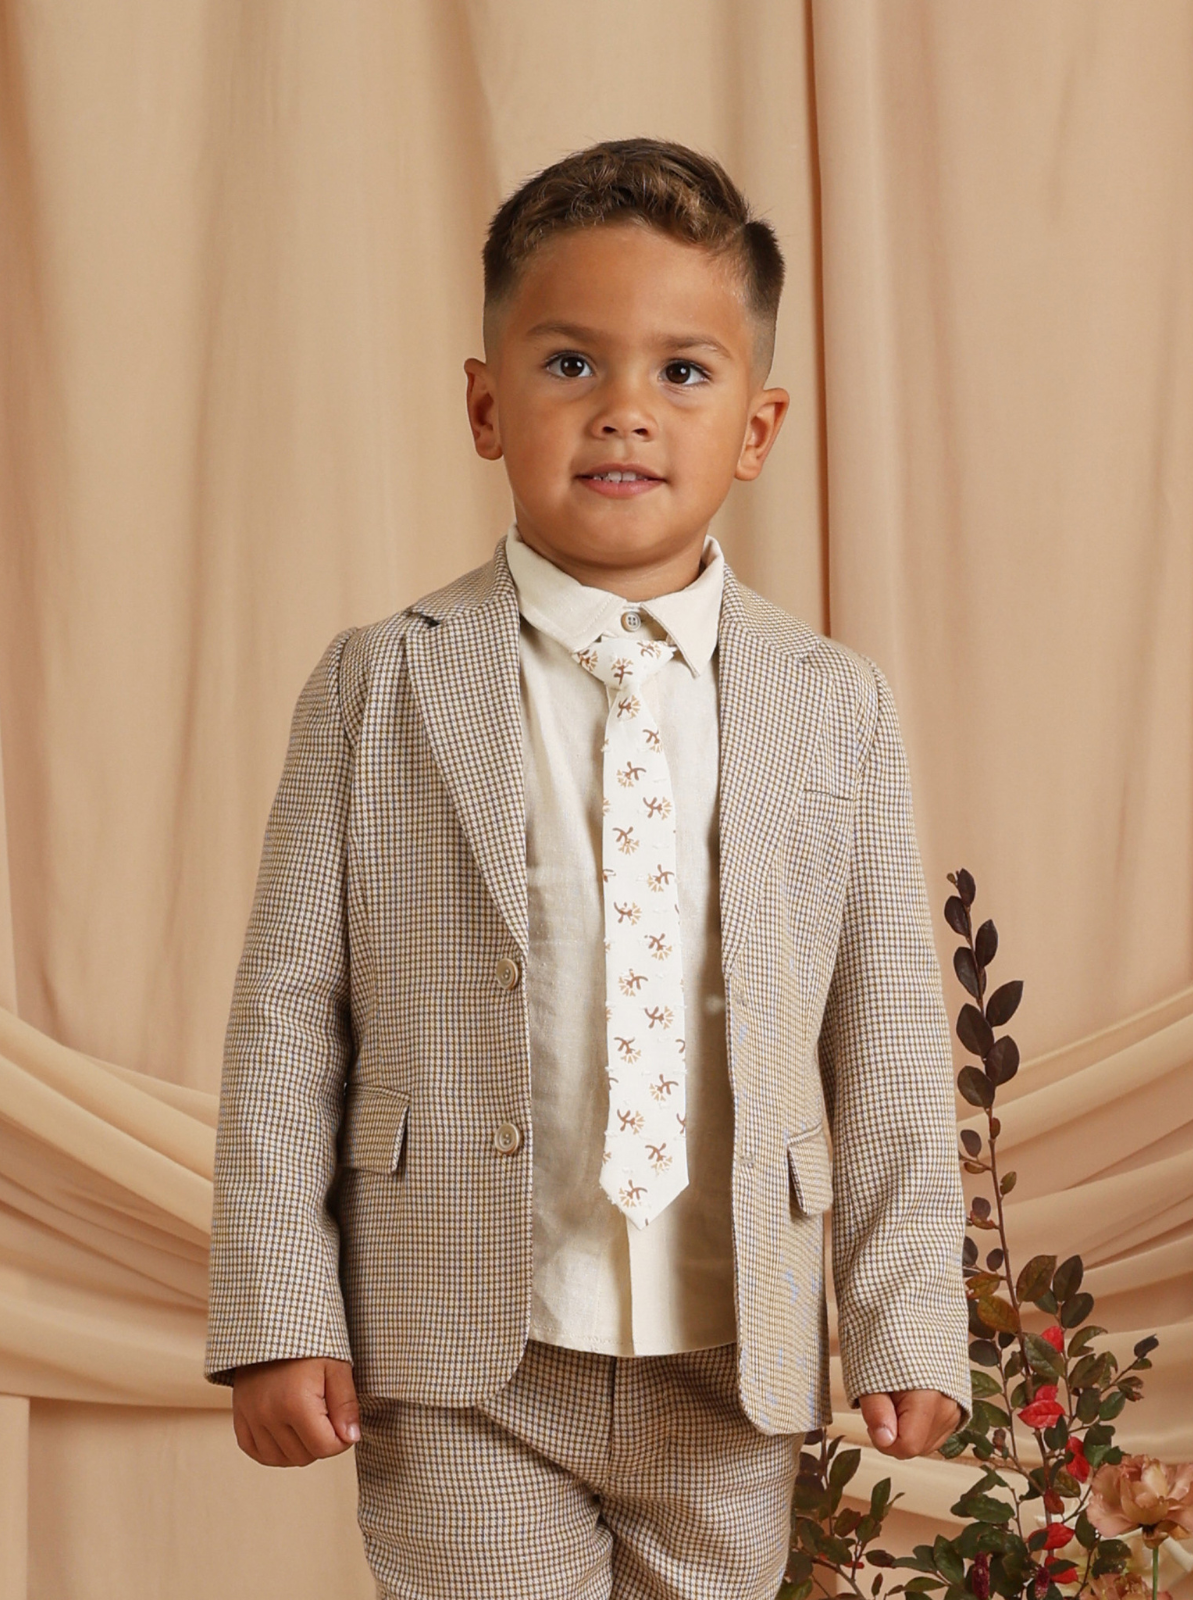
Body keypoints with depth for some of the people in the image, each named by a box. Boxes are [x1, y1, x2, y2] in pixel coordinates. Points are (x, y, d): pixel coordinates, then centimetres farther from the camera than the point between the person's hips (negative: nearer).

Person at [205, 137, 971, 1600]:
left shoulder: (836, 709, 3)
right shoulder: (381, 687, -1)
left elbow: (888, 1044, 5)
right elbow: (290, 1015, -1)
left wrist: (906, 1320, 3)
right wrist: (279, 1316, -5)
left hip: (733, 1375, 2)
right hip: (463, 1373, -2)